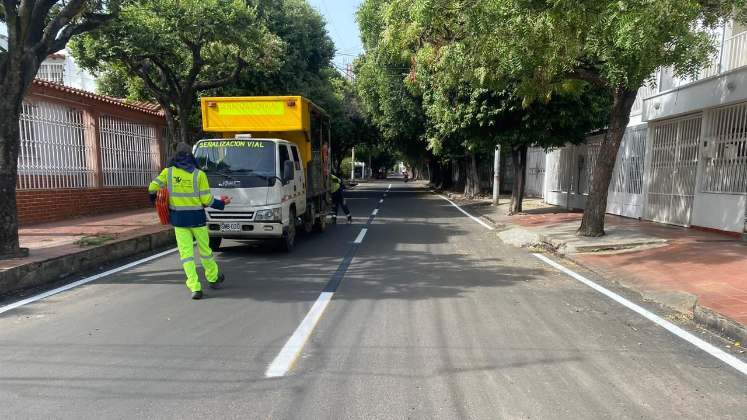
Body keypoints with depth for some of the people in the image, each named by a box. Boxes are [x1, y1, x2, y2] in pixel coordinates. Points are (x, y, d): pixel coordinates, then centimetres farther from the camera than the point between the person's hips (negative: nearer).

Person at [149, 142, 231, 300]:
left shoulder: (168, 172, -2)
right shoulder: (199, 174, -8)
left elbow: (153, 188, -3)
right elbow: (207, 200, -9)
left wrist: (155, 199, 20)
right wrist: (223, 204, 8)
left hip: (178, 219, 1)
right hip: (197, 218, -1)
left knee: (186, 253, 4)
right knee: (205, 249, 15)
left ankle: (195, 287, -2)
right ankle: (213, 278, 31)